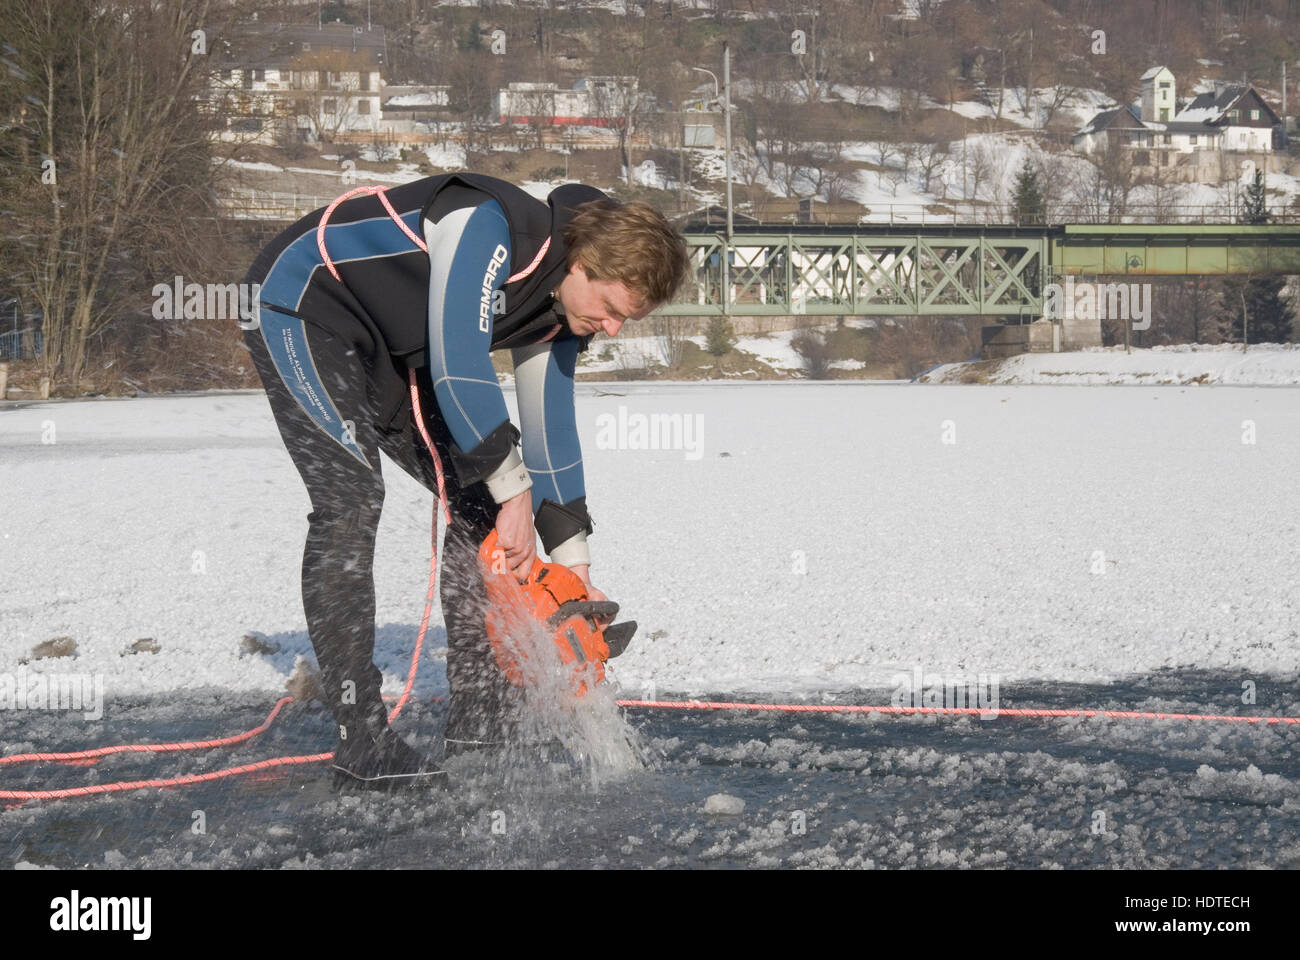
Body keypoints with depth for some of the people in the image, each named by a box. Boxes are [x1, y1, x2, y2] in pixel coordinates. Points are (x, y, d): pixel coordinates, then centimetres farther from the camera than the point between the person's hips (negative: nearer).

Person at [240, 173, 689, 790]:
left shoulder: (559, 308, -4)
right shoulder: (489, 228, -32)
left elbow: (550, 428, 4)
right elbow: (458, 366, -35)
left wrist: (574, 563, 4)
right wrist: (514, 490, -28)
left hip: (393, 348, 9)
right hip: (303, 308, -9)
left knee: (477, 502, 0)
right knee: (351, 500, -22)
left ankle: (481, 734, 2)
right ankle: (362, 750, -19)